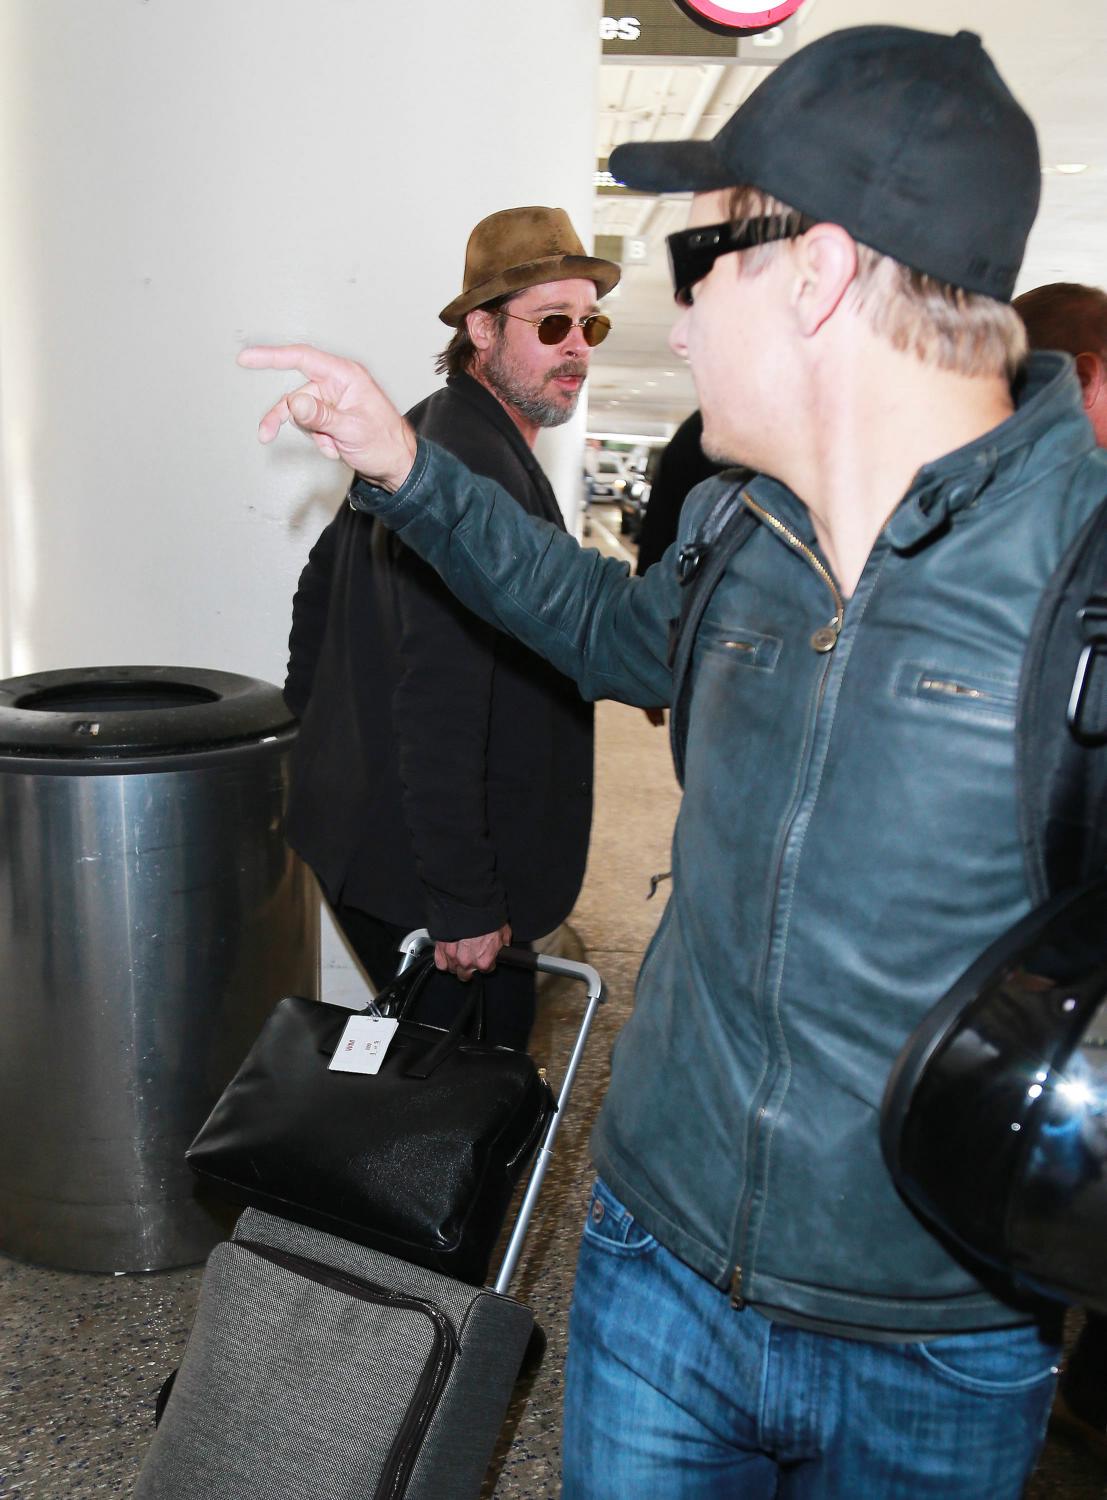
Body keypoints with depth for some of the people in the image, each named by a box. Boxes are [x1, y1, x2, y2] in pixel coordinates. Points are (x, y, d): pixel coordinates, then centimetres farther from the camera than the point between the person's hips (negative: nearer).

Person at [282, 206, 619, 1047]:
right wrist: (465, 906, -23)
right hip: (418, 881, -10)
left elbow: (320, 589, 22)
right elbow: (440, 704, -27)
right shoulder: (480, 465, -22)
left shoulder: (422, 437, 11)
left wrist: (324, 740, 29)